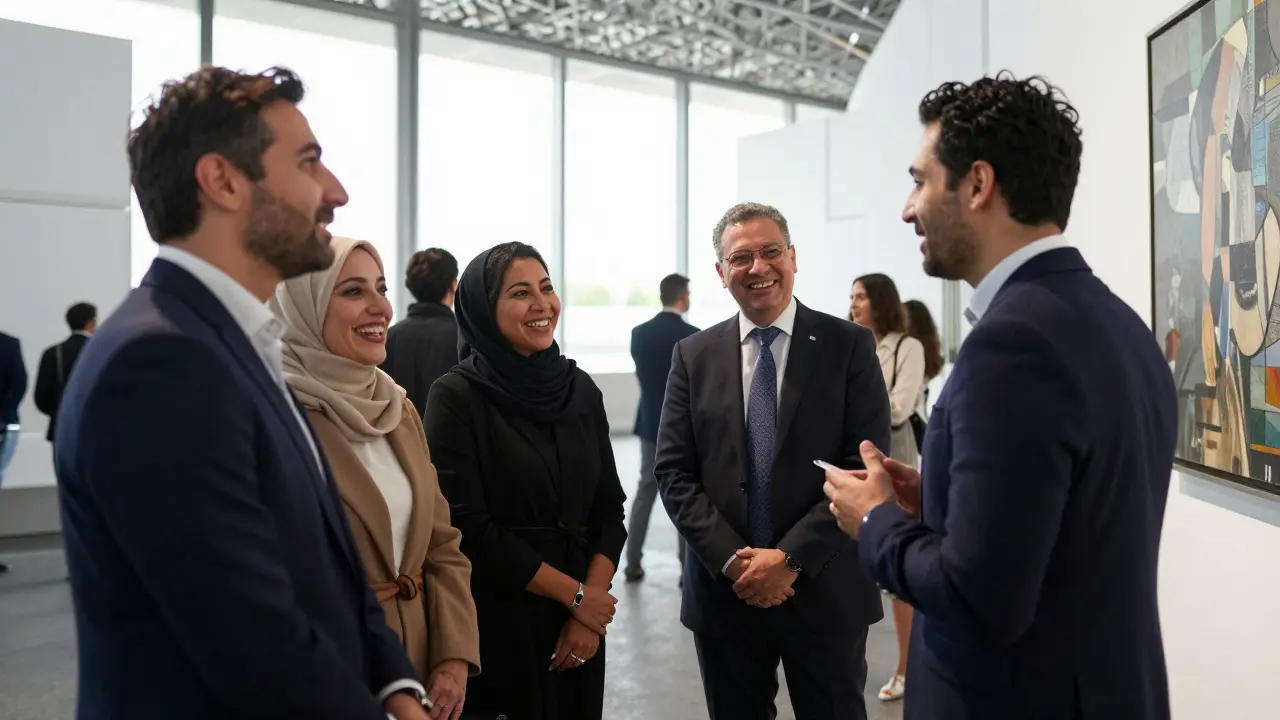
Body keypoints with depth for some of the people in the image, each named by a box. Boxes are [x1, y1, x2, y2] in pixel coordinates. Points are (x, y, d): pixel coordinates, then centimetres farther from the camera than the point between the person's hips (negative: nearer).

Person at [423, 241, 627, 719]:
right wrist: (575, 594, -10)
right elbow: (469, 528, -15)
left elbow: (608, 509, 3)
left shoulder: (580, 388, 2)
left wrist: (590, 615, -9)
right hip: (496, 623, -4)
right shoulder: (456, 397, -11)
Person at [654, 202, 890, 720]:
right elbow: (674, 473, 0)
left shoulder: (849, 346, -3)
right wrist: (732, 560, -12)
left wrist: (791, 558, -15)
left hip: (825, 590, -1)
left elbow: (865, 466, -9)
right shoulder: (693, 356, 3)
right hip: (724, 590, 2)